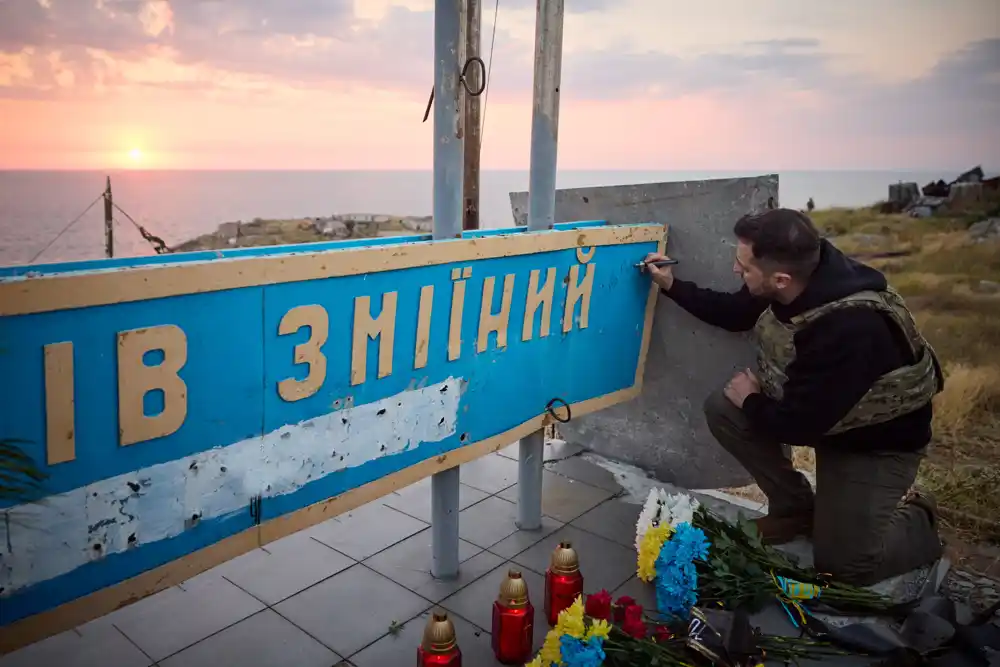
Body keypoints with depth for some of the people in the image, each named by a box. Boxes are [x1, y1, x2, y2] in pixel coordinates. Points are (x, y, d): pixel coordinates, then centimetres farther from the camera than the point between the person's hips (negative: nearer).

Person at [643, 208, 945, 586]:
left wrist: (751, 401, -13)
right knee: (723, 410, -10)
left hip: (877, 440, -7)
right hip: (817, 406, 7)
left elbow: (798, 426, -31)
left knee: (843, 562, -13)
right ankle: (796, 508, 9)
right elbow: (733, 313, 5)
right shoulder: (790, 284, -18)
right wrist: (671, 286, 0)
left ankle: (914, 522, 19)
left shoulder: (851, 329, -41)